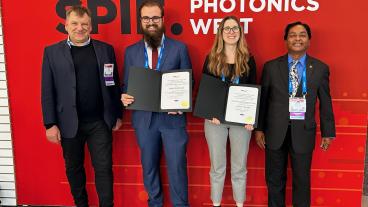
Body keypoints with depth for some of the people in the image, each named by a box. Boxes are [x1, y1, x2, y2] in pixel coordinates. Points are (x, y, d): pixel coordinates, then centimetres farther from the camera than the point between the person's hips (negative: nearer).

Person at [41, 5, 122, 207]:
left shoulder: (106, 49, 4)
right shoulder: (52, 52, 1)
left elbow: (114, 84, 7)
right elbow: (47, 91, -1)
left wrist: (118, 114, 7)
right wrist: (50, 124, -4)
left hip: (100, 122, 0)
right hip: (69, 123, 0)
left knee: (104, 168, 4)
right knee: (74, 168, 16)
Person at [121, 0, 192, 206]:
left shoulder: (179, 48, 0)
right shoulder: (131, 51, 6)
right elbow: (127, 84, 10)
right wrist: (124, 97, -12)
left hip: (172, 117, -2)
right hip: (144, 118, 3)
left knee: (177, 165, 4)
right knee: (149, 165, 16)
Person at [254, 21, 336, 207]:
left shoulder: (320, 68, 1)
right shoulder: (271, 66, 1)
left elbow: (325, 102, 5)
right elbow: (262, 99, 3)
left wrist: (328, 132, 7)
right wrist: (259, 128, 2)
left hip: (303, 132, 0)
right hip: (276, 131, 1)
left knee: (302, 179, 12)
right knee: (274, 179, 14)